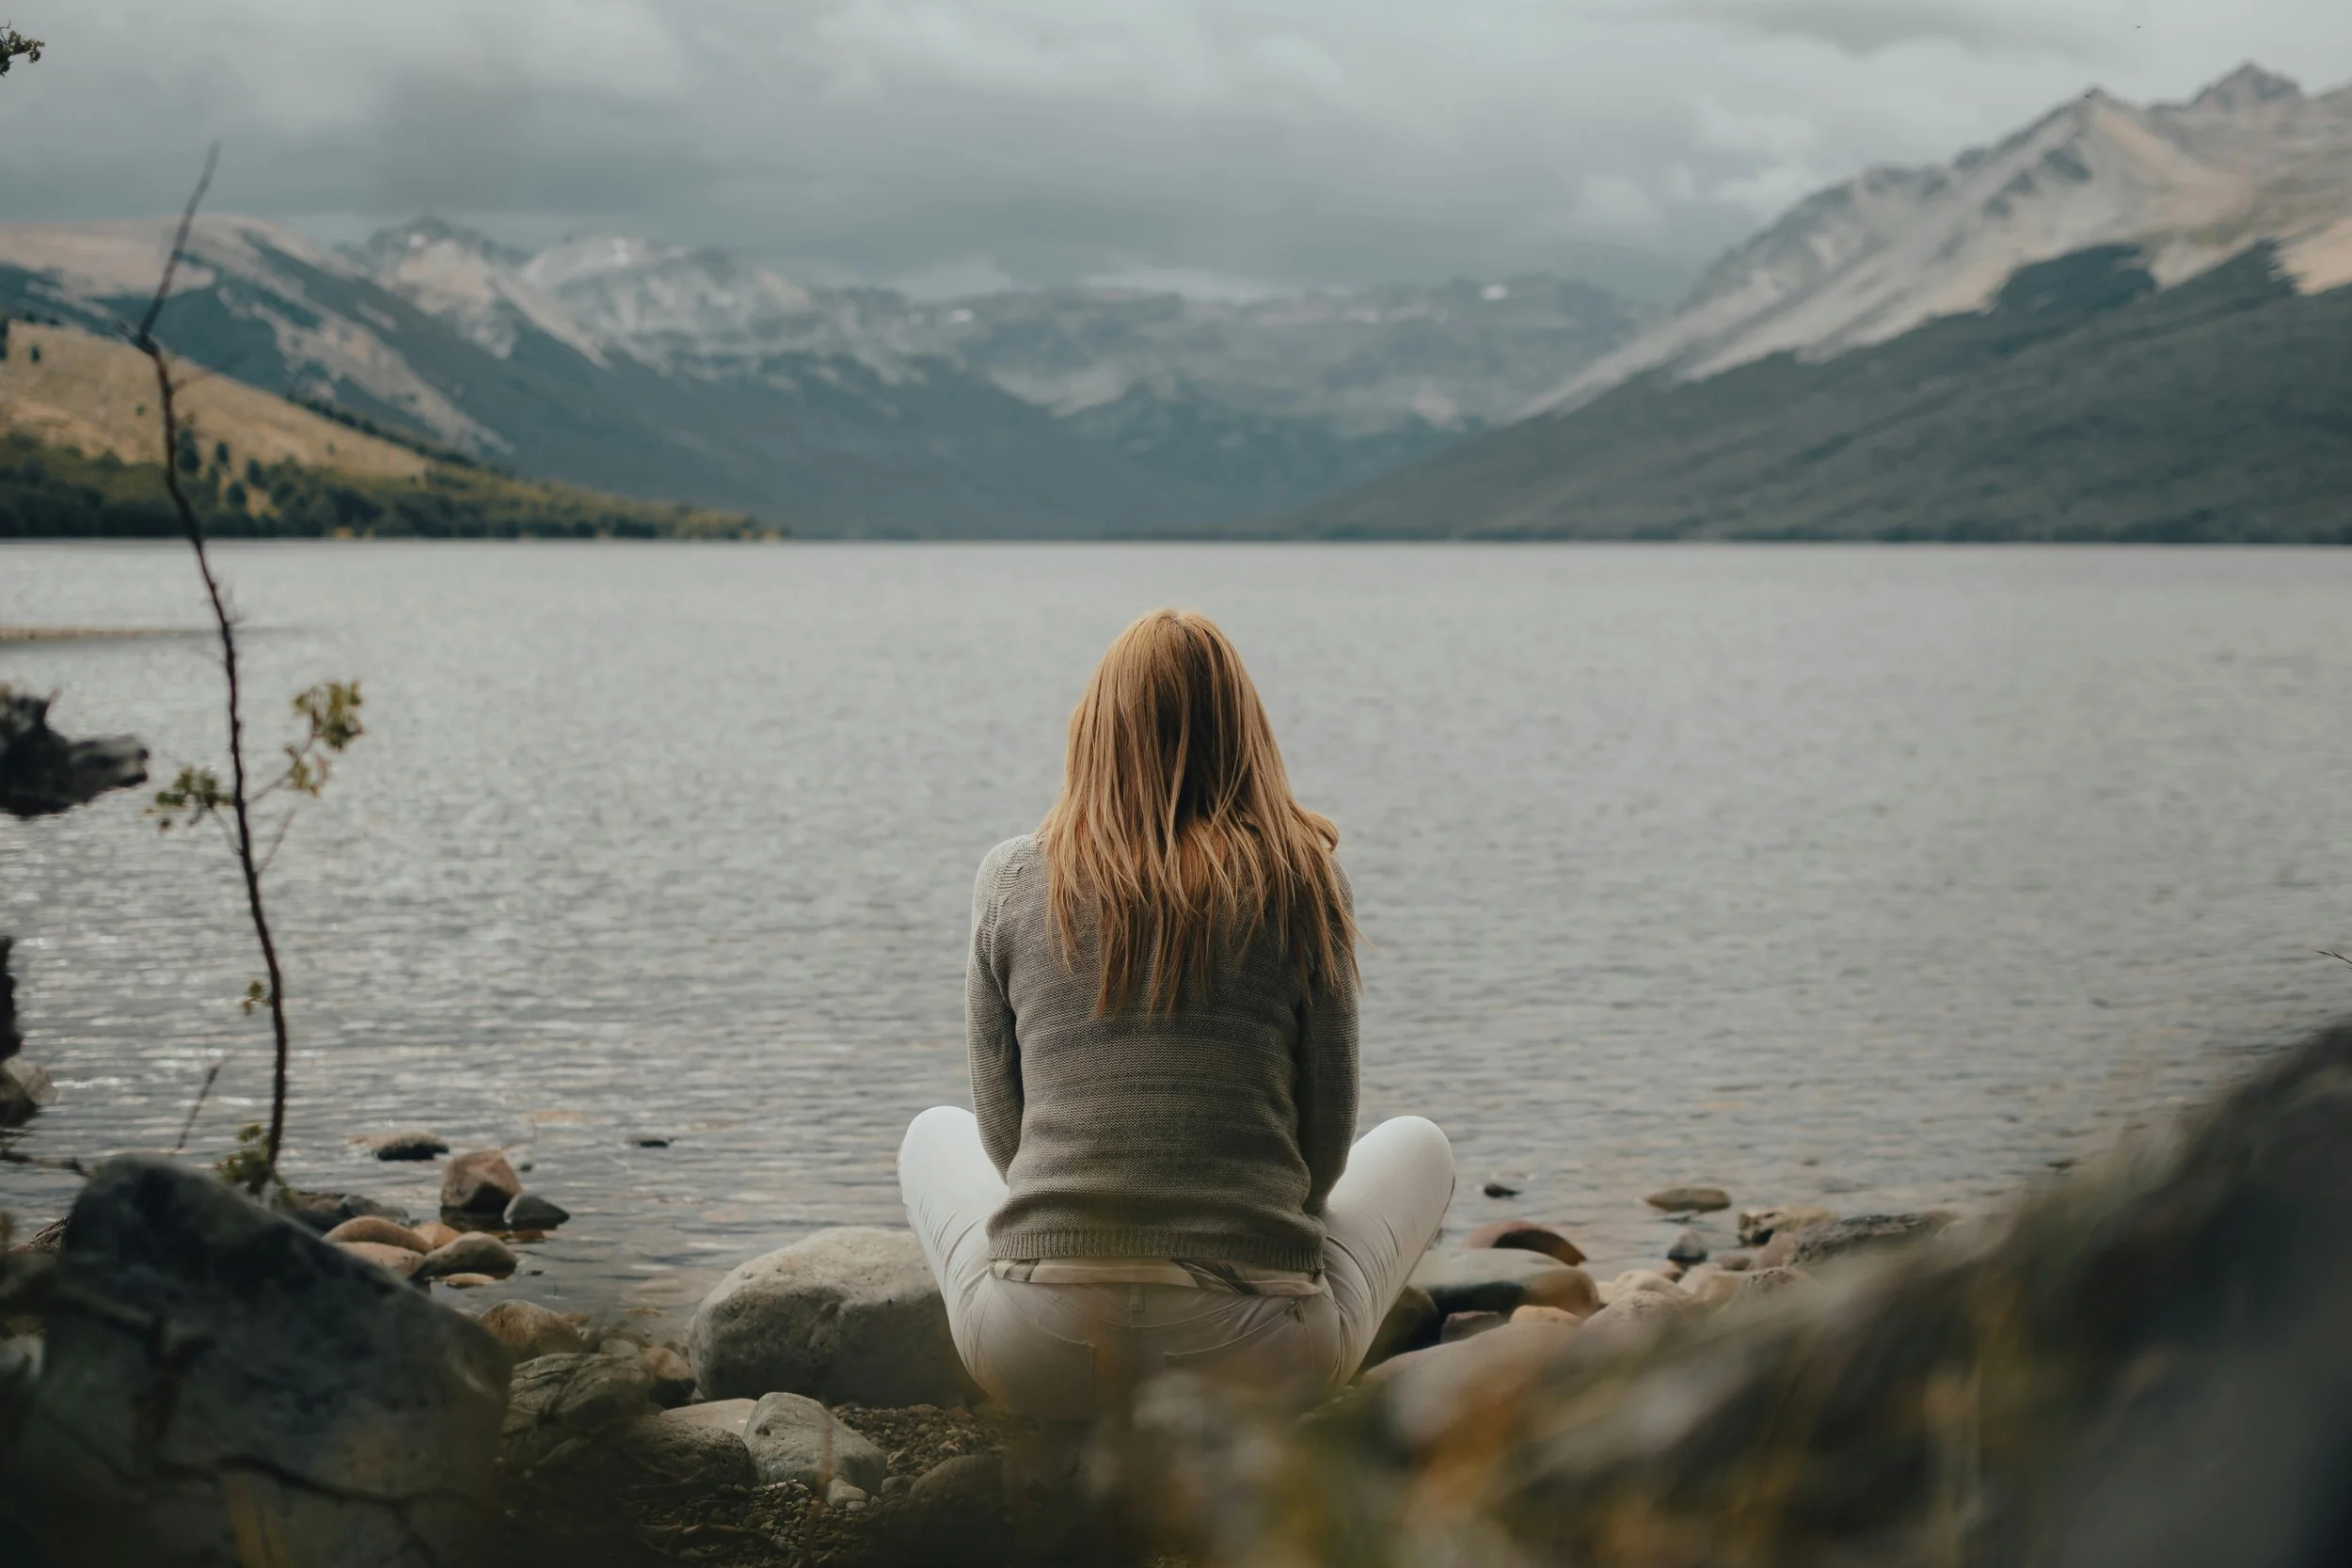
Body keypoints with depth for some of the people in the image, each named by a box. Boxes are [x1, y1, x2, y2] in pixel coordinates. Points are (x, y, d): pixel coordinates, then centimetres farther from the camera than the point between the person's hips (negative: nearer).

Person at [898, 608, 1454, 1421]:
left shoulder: (1013, 876, 5)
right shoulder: (1301, 880, 2)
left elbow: (1002, 1132, 12)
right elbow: (1325, 1147, 6)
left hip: (1038, 1352, 1)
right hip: (1256, 1358, -1)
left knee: (934, 1135, 34)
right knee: (1418, 1145, 29)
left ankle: (1085, 1427, 17)